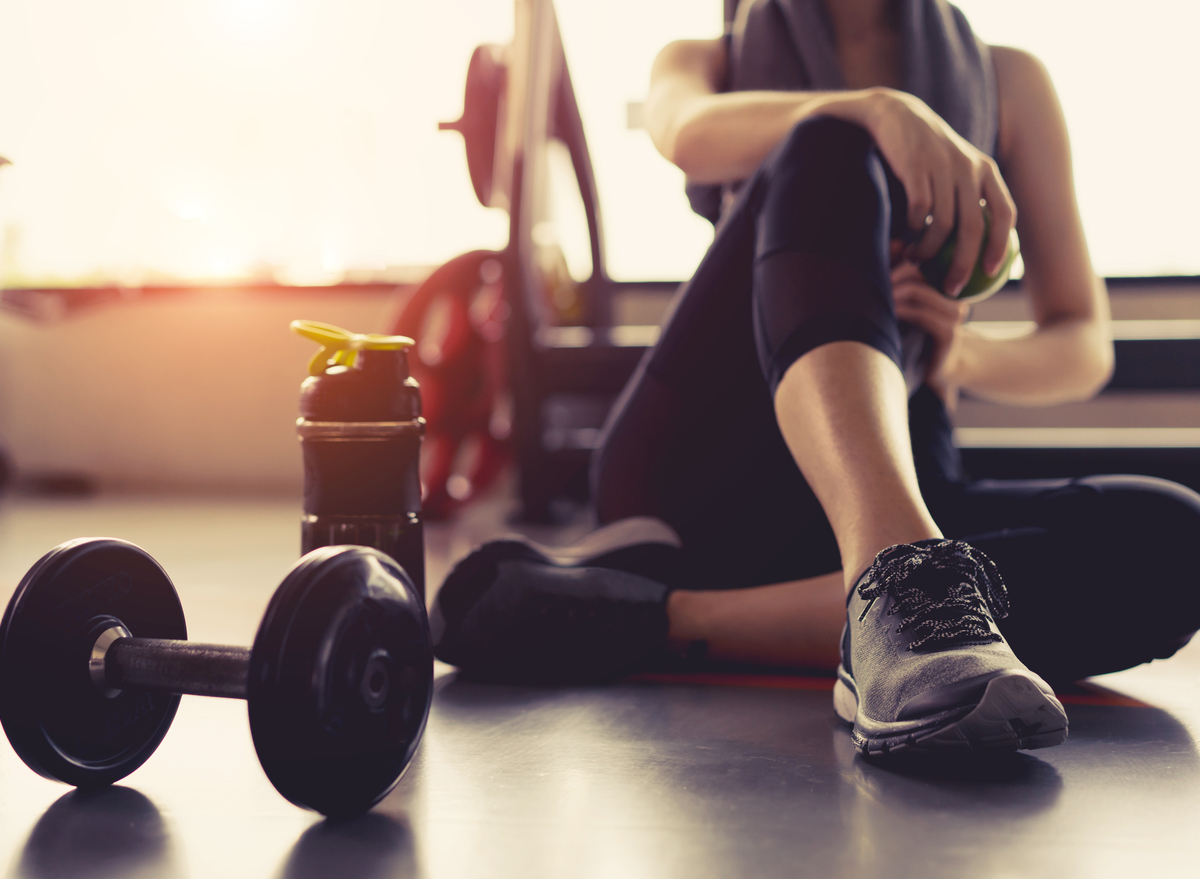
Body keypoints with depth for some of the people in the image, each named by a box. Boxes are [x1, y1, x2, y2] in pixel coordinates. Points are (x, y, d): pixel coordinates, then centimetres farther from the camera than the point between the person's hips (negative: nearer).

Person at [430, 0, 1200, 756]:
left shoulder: (1009, 83, 19)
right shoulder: (707, 63, 17)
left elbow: (1085, 350, 13)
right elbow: (691, 134, -11)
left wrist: (961, 357, -10)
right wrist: (876, 111, -30)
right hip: (699, 464, -2)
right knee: (832, 150, -26)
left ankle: (654, 618, -34)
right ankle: (897, 588, -51)